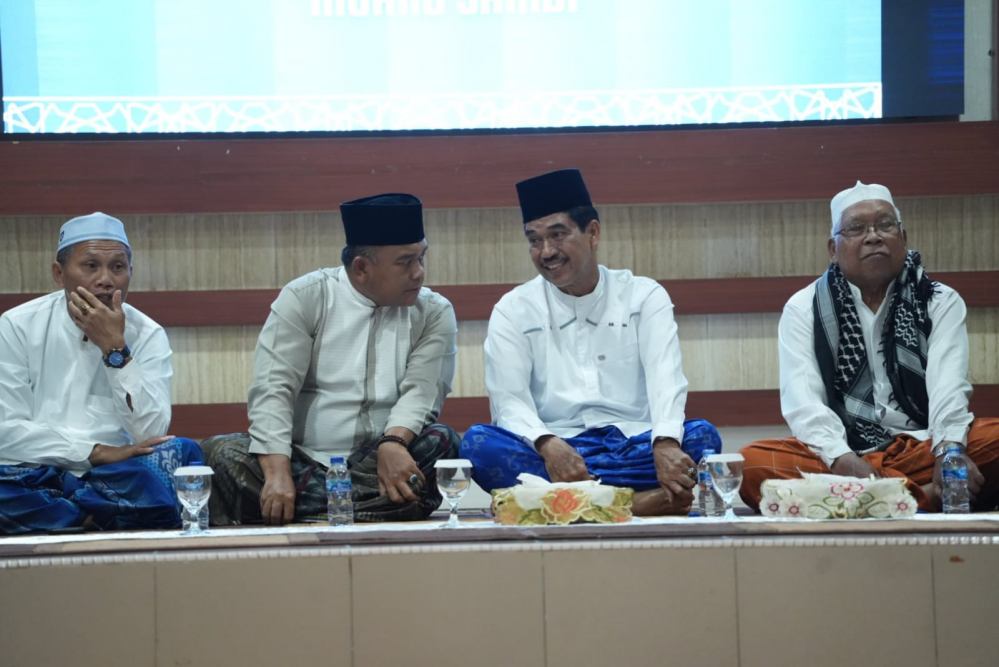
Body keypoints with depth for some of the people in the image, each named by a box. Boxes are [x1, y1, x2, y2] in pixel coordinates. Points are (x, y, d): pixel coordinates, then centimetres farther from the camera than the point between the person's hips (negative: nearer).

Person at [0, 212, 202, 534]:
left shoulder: (147, 335, 4)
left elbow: (151, 434, -9)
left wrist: (115, 348, -15)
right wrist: (99, 453, -15)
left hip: (119, 477, 1)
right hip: (34, 475, -1)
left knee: (182, 453, -28)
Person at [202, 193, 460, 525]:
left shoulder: (435, 313, 4)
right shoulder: (305, 298, -2)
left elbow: (422, 391, -9)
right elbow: (273, 388, -11)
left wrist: (393, 443, -33)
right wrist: (278, 473, -27)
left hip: (386, 459, 1)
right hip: (302, 460, -1)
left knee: (441, 441, -29)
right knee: (221, 452, -27)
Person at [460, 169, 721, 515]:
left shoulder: (644, 296, 8)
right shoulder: (513, 310, 9)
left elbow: (665, 379, -8)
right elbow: (508, 399, -3)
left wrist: (666, 443, -30)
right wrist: (547, 444, -27)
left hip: (634, 447, 0)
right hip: (551, 450, 0)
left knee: (702, 436, -28)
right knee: (478, 442, -30)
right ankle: (635, 502, -40)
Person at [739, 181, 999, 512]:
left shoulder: (941, 302, 11)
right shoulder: (803, 309, 8)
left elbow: (948, 387, -7)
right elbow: (802, 400, -7)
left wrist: (950, 450, -29)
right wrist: (843, 459, -27)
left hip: (920, 447, 0)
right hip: (840, 452, 0)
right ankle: (927, 498, -34)